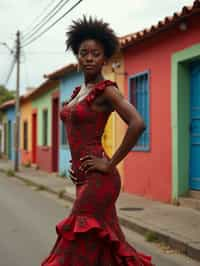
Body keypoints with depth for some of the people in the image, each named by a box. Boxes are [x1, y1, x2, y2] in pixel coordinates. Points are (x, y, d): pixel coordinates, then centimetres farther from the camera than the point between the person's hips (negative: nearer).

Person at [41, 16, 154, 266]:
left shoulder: (107, 90, -10)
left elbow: (137, 124, -24)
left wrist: (111, 164, -19)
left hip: (98, 178, -9)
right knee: (108, 246, 13)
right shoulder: (79, 90, 14)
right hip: (83, 178, 9)